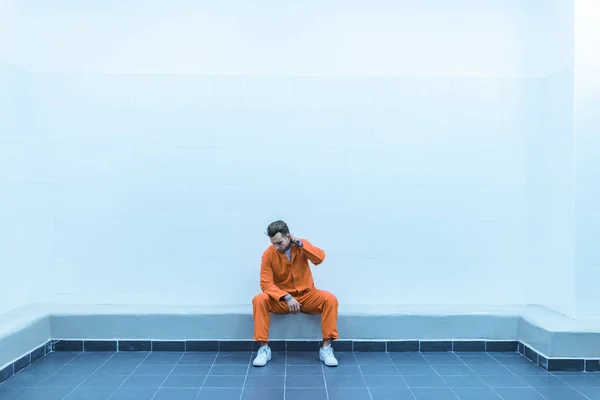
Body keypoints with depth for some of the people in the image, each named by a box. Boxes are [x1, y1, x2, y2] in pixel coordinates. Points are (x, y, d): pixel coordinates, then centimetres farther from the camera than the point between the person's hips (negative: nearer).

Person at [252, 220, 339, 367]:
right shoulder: (269, 254, -11)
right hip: (281, 299, -1)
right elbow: (266, 283, -16)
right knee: (259, 300, -28)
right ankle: (264, 349, -20)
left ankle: (326, 349, -20)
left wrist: (298, 243, -25)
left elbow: (320, 258, -25)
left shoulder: (302, 245, -7)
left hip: (306, 296, 1)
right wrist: (287, 298, -28)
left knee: (330, 299, -27)